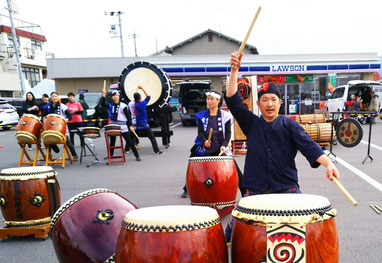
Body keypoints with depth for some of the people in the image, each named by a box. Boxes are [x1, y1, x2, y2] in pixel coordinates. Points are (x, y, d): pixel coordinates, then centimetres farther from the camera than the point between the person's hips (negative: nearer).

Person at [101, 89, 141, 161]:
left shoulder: (123, 106, -4)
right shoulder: (110, 105, 7)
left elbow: (128, 116, -5)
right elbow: (103, 105, -8)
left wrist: (130, 126, -10)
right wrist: (104, 96, -18)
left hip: (122, 126, -4)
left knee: (129, 141, -5)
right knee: (112, 142, 14)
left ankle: (137, 156, 2)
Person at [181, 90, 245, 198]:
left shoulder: (225, 116, 2)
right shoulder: (202, 116, 6)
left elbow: (228, 133, -1)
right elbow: (200, 132, -1)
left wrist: (224, 145, -17)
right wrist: (204, 141, -21)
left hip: (220, 149, -2)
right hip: (204, 150, 2)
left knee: (234, 168, -12)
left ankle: (245, 192, 2)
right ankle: (187, 189, 32)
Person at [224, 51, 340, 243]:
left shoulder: (290, 125, 3)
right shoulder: (251, 124, 6)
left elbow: (308, 145, -10)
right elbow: (233, 101, -5)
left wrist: (328, 163, -29)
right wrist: (234, 71, -14)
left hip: (287, 188, 0)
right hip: (256, 190, 1)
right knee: (232, 231, -6)